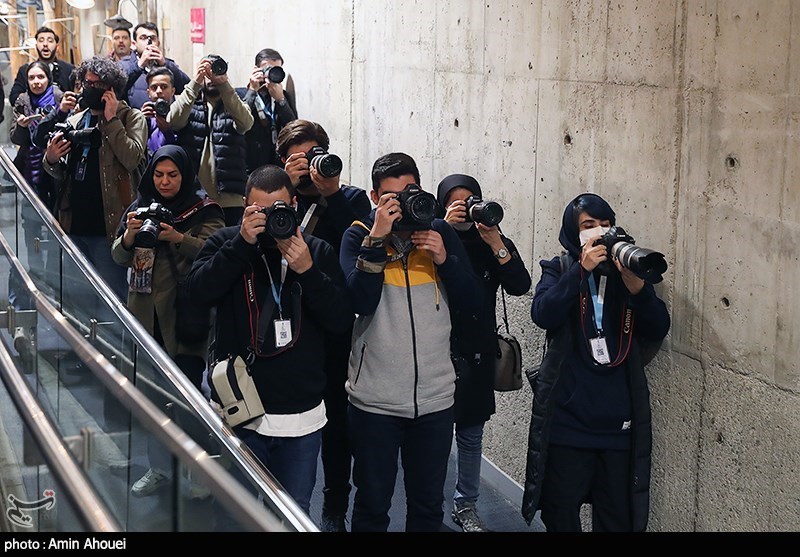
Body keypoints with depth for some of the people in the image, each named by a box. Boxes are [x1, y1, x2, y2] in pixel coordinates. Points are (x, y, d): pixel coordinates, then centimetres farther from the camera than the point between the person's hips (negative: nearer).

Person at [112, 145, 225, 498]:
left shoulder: (204, 211, -2)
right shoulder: (139, 207, 11)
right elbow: (120, 259, 6)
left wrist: (177, 238, -29)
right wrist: (130, 235, -14)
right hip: (147, 311, 5)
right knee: (152, 393, 11)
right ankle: (159, 468, 24)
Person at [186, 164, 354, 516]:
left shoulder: (318, 252, 5)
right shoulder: (227, 243, 3)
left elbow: (342, 321, -3)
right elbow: (200, 292, -15)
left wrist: (307, 270, -15)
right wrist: (243, 242, -20)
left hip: (302, 418, 1)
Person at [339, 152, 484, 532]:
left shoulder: (440, 232, 4)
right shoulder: (360, 235, -2)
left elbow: (473, 302, 0)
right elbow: (361, 302, -18)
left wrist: (444, 258, -14)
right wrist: (377, 238, -22)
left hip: (435, 397, 2)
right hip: (375, 399, -2)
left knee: (428, 505, 15)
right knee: (371, 506, 10)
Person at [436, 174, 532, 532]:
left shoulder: (494, 243, 5)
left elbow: (519, 286, -8)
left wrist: (496, 244, -18)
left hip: (478, 353, 3)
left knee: (471, 433, 11)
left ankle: (466, 506, 24)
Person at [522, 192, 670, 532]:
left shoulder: (627, 269, 9)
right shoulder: (559, 270, 5)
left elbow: (658, 329, -3)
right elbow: (542, 314, -14)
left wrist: (635, 282, -19)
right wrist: (582, 269, -20)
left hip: (619, 423, 2)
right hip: (567, 420, -1)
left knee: (618, 520, 8)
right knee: (560, 516, 8)